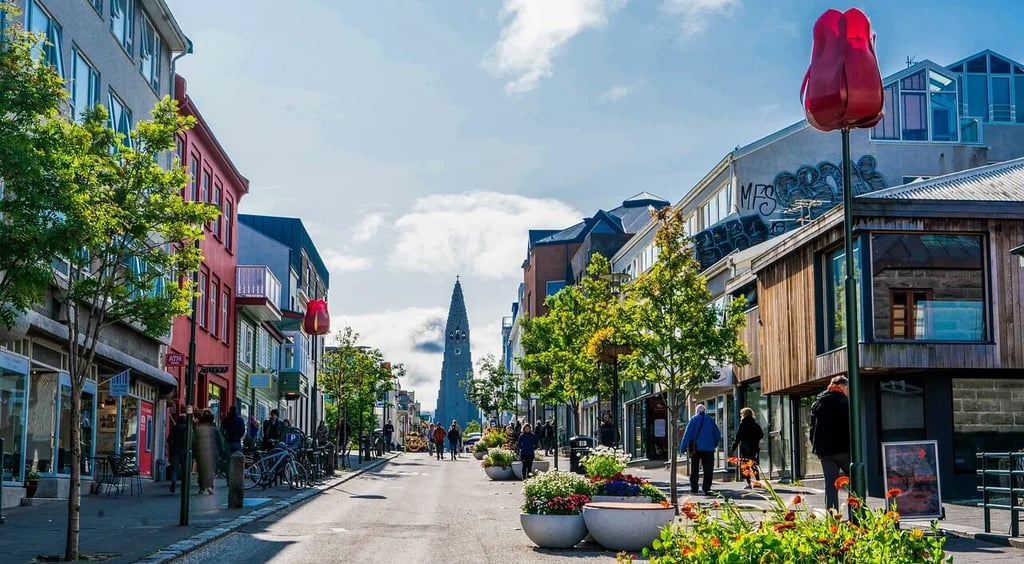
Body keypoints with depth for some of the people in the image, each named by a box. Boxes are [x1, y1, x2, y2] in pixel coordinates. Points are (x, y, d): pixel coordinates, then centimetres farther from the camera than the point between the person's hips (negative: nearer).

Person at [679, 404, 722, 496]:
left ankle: (694, 488, 14)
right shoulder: (710, 419, 5)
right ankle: (706, 489, -6)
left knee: (694, 470, 11)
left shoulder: (693, 419, -2)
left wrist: (683, 448, -4)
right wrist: (714, 444, 23)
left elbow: (687, 434, -7)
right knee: (708, 470, 2)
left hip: (696, 448, 0)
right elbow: (718, 435, 9)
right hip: (709, 448, 1)